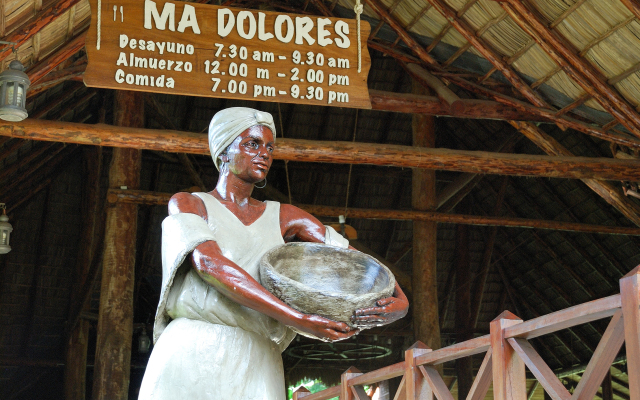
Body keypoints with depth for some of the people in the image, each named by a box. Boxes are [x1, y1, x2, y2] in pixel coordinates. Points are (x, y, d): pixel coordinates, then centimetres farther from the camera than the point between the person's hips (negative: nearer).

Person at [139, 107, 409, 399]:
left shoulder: (282, 217, 19)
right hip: (189, 358, -2)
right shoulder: (186, 204, 9)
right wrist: (298, 320, -20)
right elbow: (208, 263, -10)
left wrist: (399, 301, -10)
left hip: (254, 368, 3)